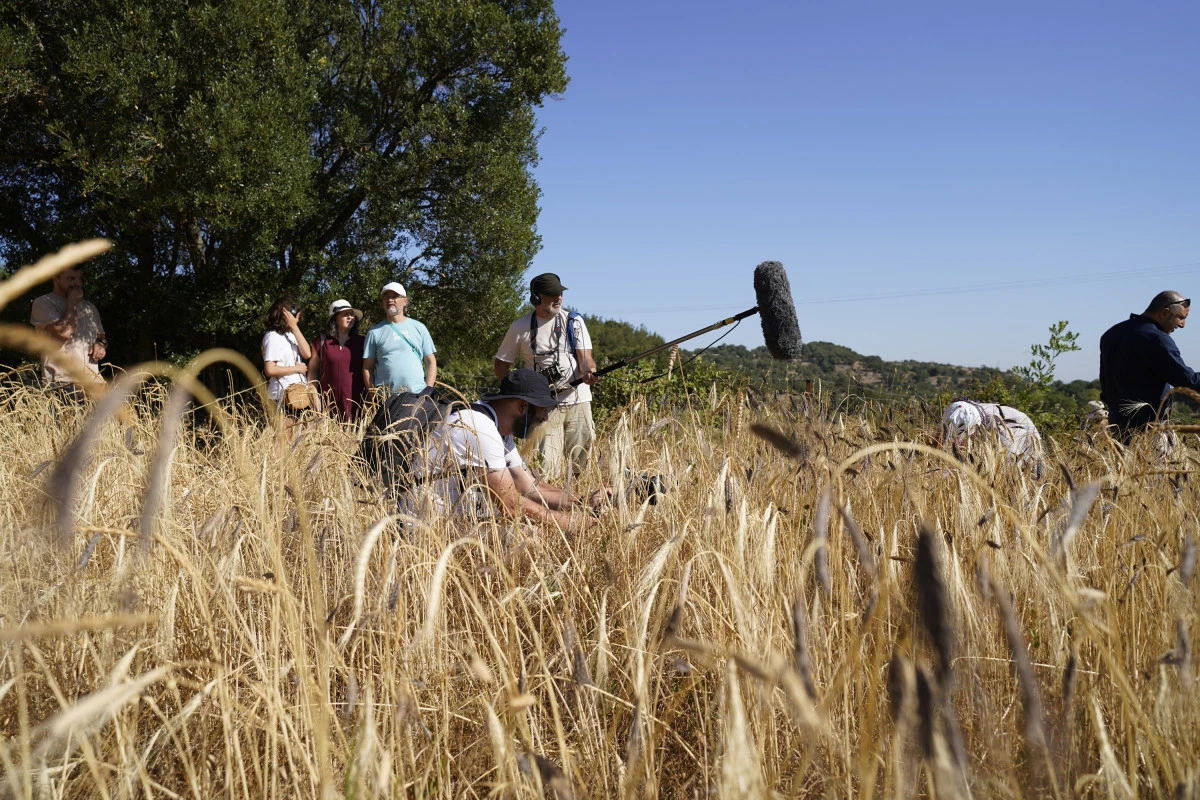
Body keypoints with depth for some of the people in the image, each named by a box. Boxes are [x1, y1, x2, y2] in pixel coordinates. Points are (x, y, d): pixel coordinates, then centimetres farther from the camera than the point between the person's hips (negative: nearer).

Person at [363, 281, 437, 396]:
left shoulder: (418, 328, 11)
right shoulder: (374, 332, 9)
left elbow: (431, 362, 10)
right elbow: (367, 368, 8)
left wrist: (428, 391, -1)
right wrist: (374, 395, -4)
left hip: (418, 395, 1)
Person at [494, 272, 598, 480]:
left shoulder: (574, 321, 6)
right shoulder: (520, 328, 2)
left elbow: (585, 357, -3)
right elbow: (500, 366, 9)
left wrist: (589, 371, -26)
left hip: (578, 401, 2)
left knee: (580, 466, 3)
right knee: (548, 470, -10)